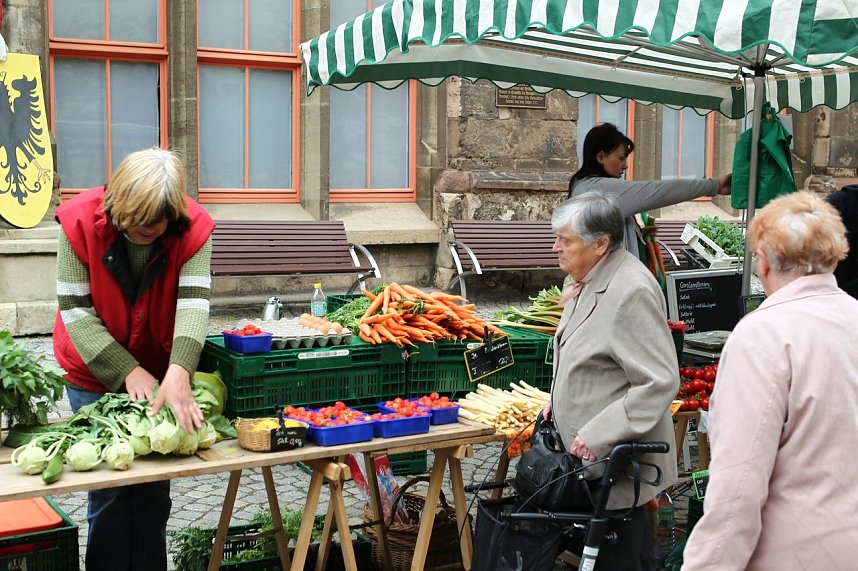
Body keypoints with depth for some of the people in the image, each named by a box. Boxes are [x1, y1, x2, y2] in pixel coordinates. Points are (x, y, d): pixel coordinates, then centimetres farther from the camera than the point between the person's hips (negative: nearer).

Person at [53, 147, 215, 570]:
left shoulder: (194, 230, -19)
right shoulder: (80, 222, -21)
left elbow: (193, 303, -28)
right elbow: (75, 310, -18)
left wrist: (177, 374, -44)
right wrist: (128, 372, -25)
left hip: (163, 372, 1)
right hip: (96, 373, -1)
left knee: (155, 483, 8)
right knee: (110, 483, 1)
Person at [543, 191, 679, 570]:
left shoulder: (632, 292, -22)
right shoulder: (588, 281, 8)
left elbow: (659, 383, -24)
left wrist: (597, 436, -24)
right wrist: (559, 401, 13)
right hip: (589, 455, 9)